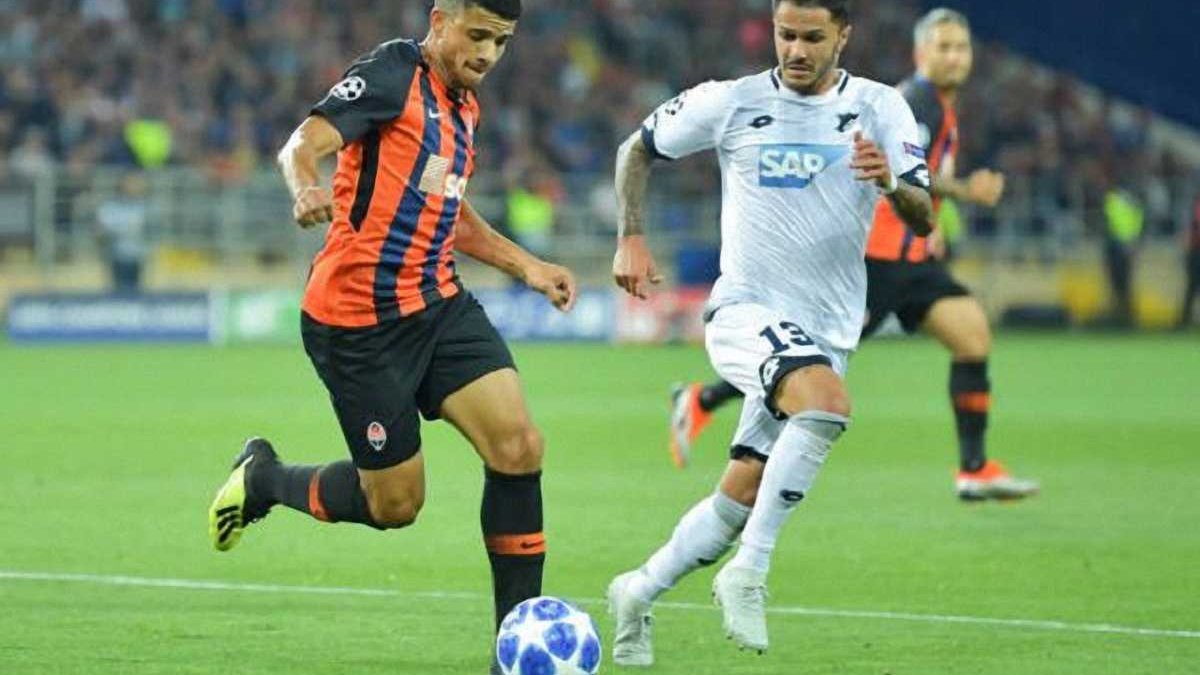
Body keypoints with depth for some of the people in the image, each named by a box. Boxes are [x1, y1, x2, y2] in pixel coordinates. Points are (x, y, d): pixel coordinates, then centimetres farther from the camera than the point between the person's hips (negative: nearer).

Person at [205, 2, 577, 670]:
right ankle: (264, 477, 29)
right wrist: (307, 188, -44)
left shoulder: (465, 107, 15)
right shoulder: (395, 72, -10)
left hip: (438, 303, 7)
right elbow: (304, 144, -22)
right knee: (396, 503, 0)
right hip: (359, 320, -7)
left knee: (519, 445, -12)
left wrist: (527, 266, 23)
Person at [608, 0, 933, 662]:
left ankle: (639, 594, 26)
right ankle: (747, 574, -29)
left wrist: (891, 183, -29)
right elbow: (637, 149, 12)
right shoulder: (732, 103, -3)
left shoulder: (879, 108, 0)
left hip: (826, 332, 4)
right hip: (746, 311, -4)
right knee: (828, 403, -34)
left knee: (741, 498, 5)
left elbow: (924, 219, -8)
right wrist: (631, 239, 1)